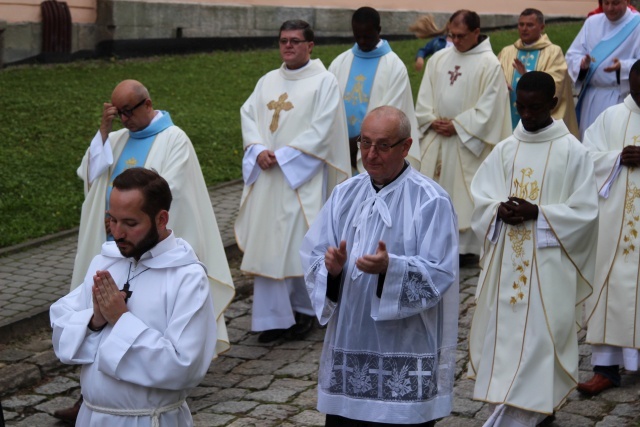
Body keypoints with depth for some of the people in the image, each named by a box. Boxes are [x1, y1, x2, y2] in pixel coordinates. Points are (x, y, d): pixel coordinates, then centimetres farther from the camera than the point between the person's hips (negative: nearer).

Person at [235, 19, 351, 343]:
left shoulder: (324, 82, -2)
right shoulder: (268, 81, 15)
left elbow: (321, 130, -11)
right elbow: (248, 114, 9)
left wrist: (283, 156, -15)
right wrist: (259, 150, -10)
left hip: (302, 177, -5)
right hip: (266, 176, 5)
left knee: (301, 245, -1)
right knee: (267, 245, 2)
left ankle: (304, 310, 17)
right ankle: (273, 317, 7)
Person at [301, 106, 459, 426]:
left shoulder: (431, 201, -7)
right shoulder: (345, 194, 8)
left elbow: (439, 274, -14)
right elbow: (312, 257, 4)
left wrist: (390, 268, -30)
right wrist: (331, 267, -18)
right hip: (347, 345, 5)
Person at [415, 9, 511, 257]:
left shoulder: (490, 65, -8)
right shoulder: (438, 59, 8)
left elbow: (488, 108, -11)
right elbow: (424, 98, 10)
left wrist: (457, 125, -13)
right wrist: (432, 121, -6)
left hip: (467, 141, -5)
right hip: (435, 138, 5)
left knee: (464, 195, -2)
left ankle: (464, 246, 6)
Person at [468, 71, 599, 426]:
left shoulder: (572, 152, -5)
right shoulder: (504, 150, 8)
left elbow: (585, 211, -7)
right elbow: (480, 200, 7)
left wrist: (537, 213, -17)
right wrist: (500, 211, -14)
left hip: (548, 263, -4)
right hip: (506, 262, 5)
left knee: (536, 336, -6)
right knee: (503, 331, 7)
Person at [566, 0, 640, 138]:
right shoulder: (592, 22, 9)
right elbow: (572, 55, 6)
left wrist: (622, 67, -30)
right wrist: (582, 63, -17)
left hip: (621, 97, -5)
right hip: (591, 97, 5)